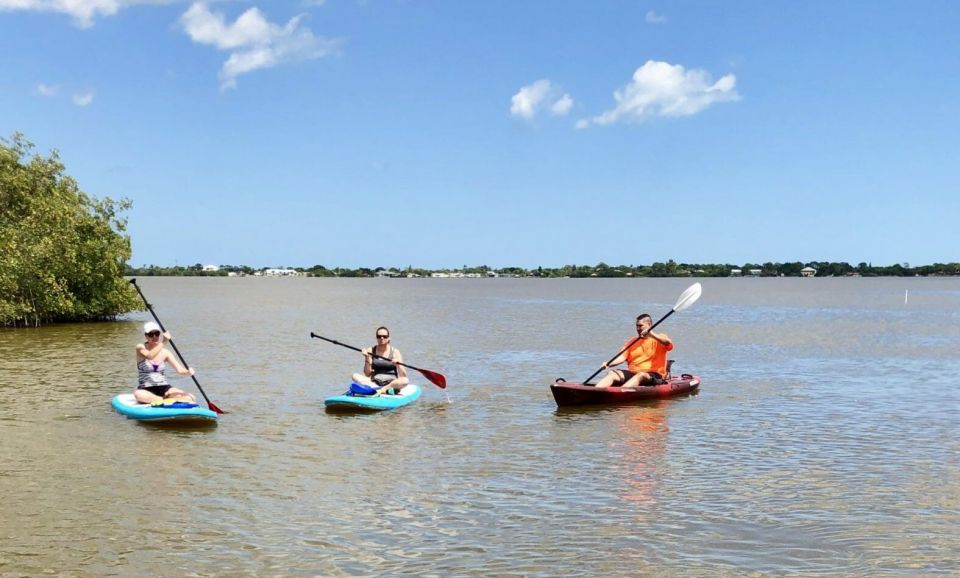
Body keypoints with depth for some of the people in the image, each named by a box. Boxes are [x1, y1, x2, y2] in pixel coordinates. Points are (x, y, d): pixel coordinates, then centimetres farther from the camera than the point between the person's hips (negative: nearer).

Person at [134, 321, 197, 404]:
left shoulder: (165, 352, 5)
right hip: (146, 390, -3)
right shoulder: (141, 348, -4)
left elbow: (180, 369, -4)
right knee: (138, 394, -40)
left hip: (164, 389, 3)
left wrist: (188, 372, -26)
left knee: (191, 398, -20)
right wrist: (162, 342, -38)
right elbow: (150, 356, -27)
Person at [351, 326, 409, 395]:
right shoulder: (370, 351, 6)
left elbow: (403, 376, -4)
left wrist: (398, 365, -22)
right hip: (374, 383, 2)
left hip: (391, 384, -2)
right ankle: (386, 390, -33)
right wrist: (367, 358, -11)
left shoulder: (395, 352, 3)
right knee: (355, 376, -23)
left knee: (405, 381, -31)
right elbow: (367, 374, 0)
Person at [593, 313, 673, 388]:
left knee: (640, 376, -38)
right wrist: (609, 364, -14)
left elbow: (668, 343, -16)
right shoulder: (632, 342, 20)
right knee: (611, 373, -19)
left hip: (653, 375, -5)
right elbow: (622, 357, 5)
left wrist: (652, 335, -29)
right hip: (632, 373, 5)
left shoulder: (659, 339, 7)